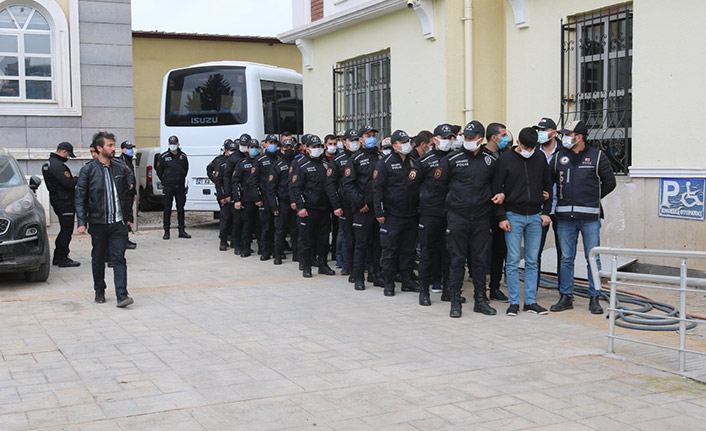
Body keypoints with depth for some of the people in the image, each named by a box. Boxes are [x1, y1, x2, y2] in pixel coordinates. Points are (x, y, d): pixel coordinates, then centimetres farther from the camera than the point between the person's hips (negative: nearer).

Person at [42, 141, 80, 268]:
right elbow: (68, 183, -24)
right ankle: (62, 259, -2)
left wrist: (72, 178, 8)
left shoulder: (48, 164, 16)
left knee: (65, 229, 18)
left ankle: (57, 257, 22)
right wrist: (77, 179, -6)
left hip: (56, 199, 11)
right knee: (67, 230, -5)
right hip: (64, 201, -11)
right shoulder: (58, 165, -18)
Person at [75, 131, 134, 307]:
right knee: (98, 259, 11)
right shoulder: (88, 170, -2)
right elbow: (80, 197, -4)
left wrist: (129, 218, 15)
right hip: (98, 223, -2)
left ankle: (122, 294, -9)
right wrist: (82, 222, -11)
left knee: (119, 259, -5)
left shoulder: (120, 169, 9)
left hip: (118, 223, 2)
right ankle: (99, 291, 26)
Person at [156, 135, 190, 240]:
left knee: (181, 208, 6)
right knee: (167, 209, -1)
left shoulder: (183, 156, 7)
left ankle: (182, 231, 12)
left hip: (180, 186, 3)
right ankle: (166, 232, 4)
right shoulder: (163, 157, -2)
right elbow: (159, 171, 7)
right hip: (168, 187, -3)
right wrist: (164, 182, 8)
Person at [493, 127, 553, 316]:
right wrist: (501, 217, -8)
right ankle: (514, 302, 5)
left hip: (535, 216, 3)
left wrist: (546, 212, 6)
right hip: (513, 216, -3)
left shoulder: (540, 159, 6)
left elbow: (548, 186, 15)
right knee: (513, 261, -2)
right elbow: (497, 189, -3)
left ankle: (531, 301, 12)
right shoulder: (505, 159, -3)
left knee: (532, 261, 6)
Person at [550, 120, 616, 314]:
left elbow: (610, 182, 6)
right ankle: (566, 297, 14)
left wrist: (592, 199, 5)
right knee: (566, 258, 6)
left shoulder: (597, 156, 1)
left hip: (590, 218, -3)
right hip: (565, 217, 3)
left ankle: (594, 298, 11)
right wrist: (563, 199, 8)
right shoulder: (559, 157, 9)